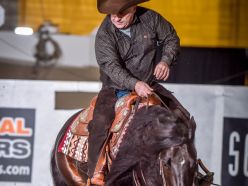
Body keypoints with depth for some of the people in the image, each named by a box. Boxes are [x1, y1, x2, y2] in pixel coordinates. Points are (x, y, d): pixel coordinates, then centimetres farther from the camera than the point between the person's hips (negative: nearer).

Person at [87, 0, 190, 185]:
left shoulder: (150, 18, -7)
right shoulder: (105, 33, -16)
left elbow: (171, 39, 9)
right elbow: (111, 66, -26)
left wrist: (166, 60, -11)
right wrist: (134, 84, -41)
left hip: (149, 85, 3)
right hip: (115, 89, -3)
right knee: (100, 121, -27)